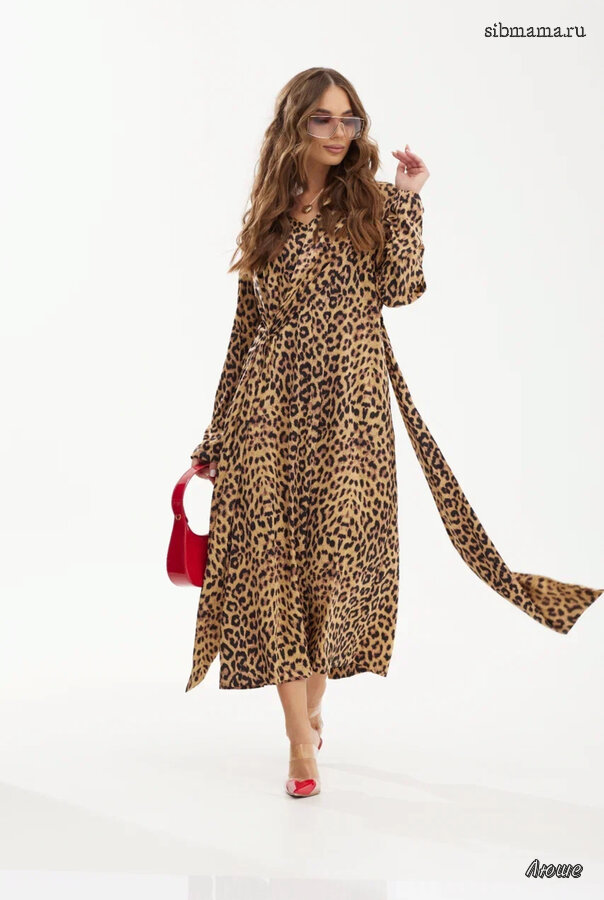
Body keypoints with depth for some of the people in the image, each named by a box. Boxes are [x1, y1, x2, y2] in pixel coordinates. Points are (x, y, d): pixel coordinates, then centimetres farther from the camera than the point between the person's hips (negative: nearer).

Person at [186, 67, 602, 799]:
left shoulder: (373, 203, 8)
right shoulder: (267, 217, 12)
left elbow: (400, 288, -9)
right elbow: (246, 328, 13)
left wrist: (407, 199, -7)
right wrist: (216, 436, 12)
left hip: (349, 406, -1)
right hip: (270, 406, 1)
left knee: (338, 558, 1)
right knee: (276, 561, -3)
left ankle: (311, 700, 28)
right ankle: (301, 745, 4)